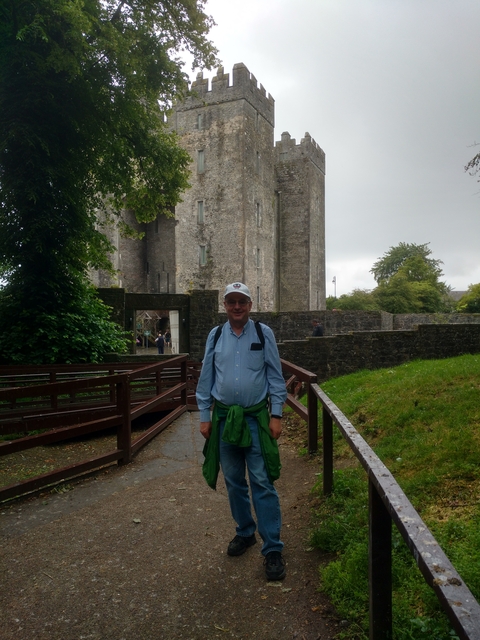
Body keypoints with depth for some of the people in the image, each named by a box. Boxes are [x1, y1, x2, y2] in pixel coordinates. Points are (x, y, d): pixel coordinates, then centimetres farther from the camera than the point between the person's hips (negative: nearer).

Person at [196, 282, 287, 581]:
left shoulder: (264, 333, -2)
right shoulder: (215, 336, 4)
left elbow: (276, 376, -1)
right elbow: (206, 379, 7)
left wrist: (276, 415, -5)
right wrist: (204, 416, 5)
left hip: (256, 418, -3)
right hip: (224, 418, 3)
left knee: (263, 483, -2)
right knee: (234, 482, 15)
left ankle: (273, 549, 8)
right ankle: (245, 533, 34)